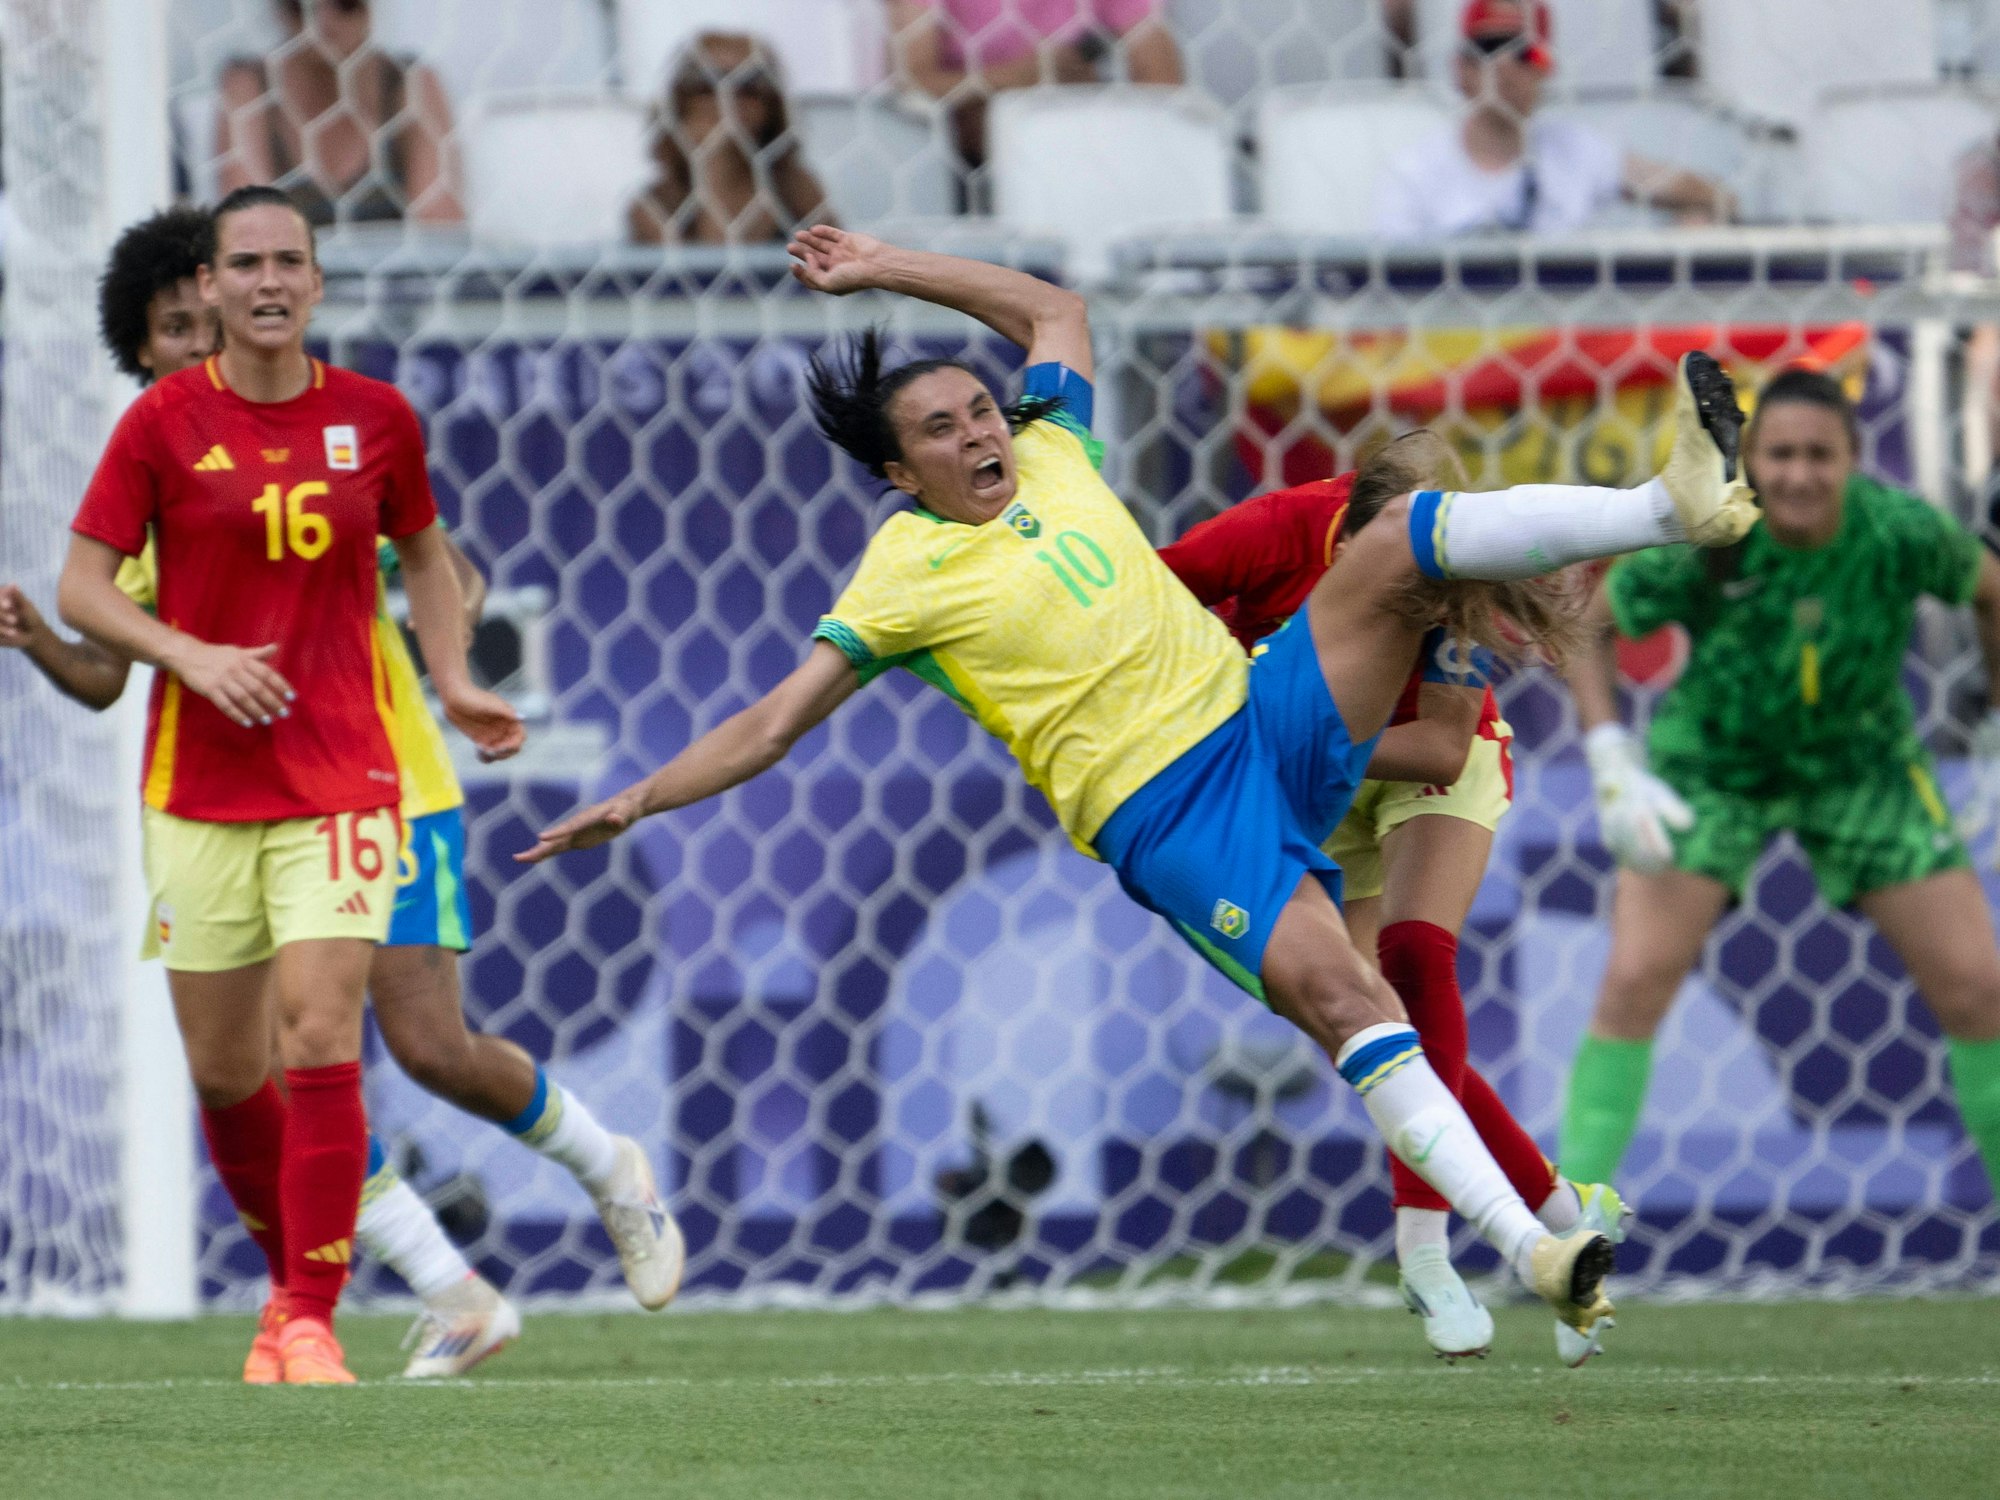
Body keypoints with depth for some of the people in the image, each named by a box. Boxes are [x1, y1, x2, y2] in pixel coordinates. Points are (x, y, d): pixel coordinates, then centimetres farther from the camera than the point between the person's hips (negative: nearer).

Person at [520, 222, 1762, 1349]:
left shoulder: (1051, 453, 13)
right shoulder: (905, 575, -2)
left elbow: (1055, 308, 29)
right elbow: (775, 722, -1)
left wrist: (883, 270, 24)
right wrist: (636, 803, -10)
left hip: (1269, 712, 6)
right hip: (1167, 815, -6)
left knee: (1400, 536, -15)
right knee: (1338, 995, -26)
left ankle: (1679, 503, -19)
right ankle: (1533, 1250, -34)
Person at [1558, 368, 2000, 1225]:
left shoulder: (1902, 533, -25)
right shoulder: (1708, 543, -28)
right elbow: (1584, 624, -13)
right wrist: (1612, 765, -23)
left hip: (1862, 763, 2)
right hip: (1714, 762, -2)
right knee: (1635, 979, -15)